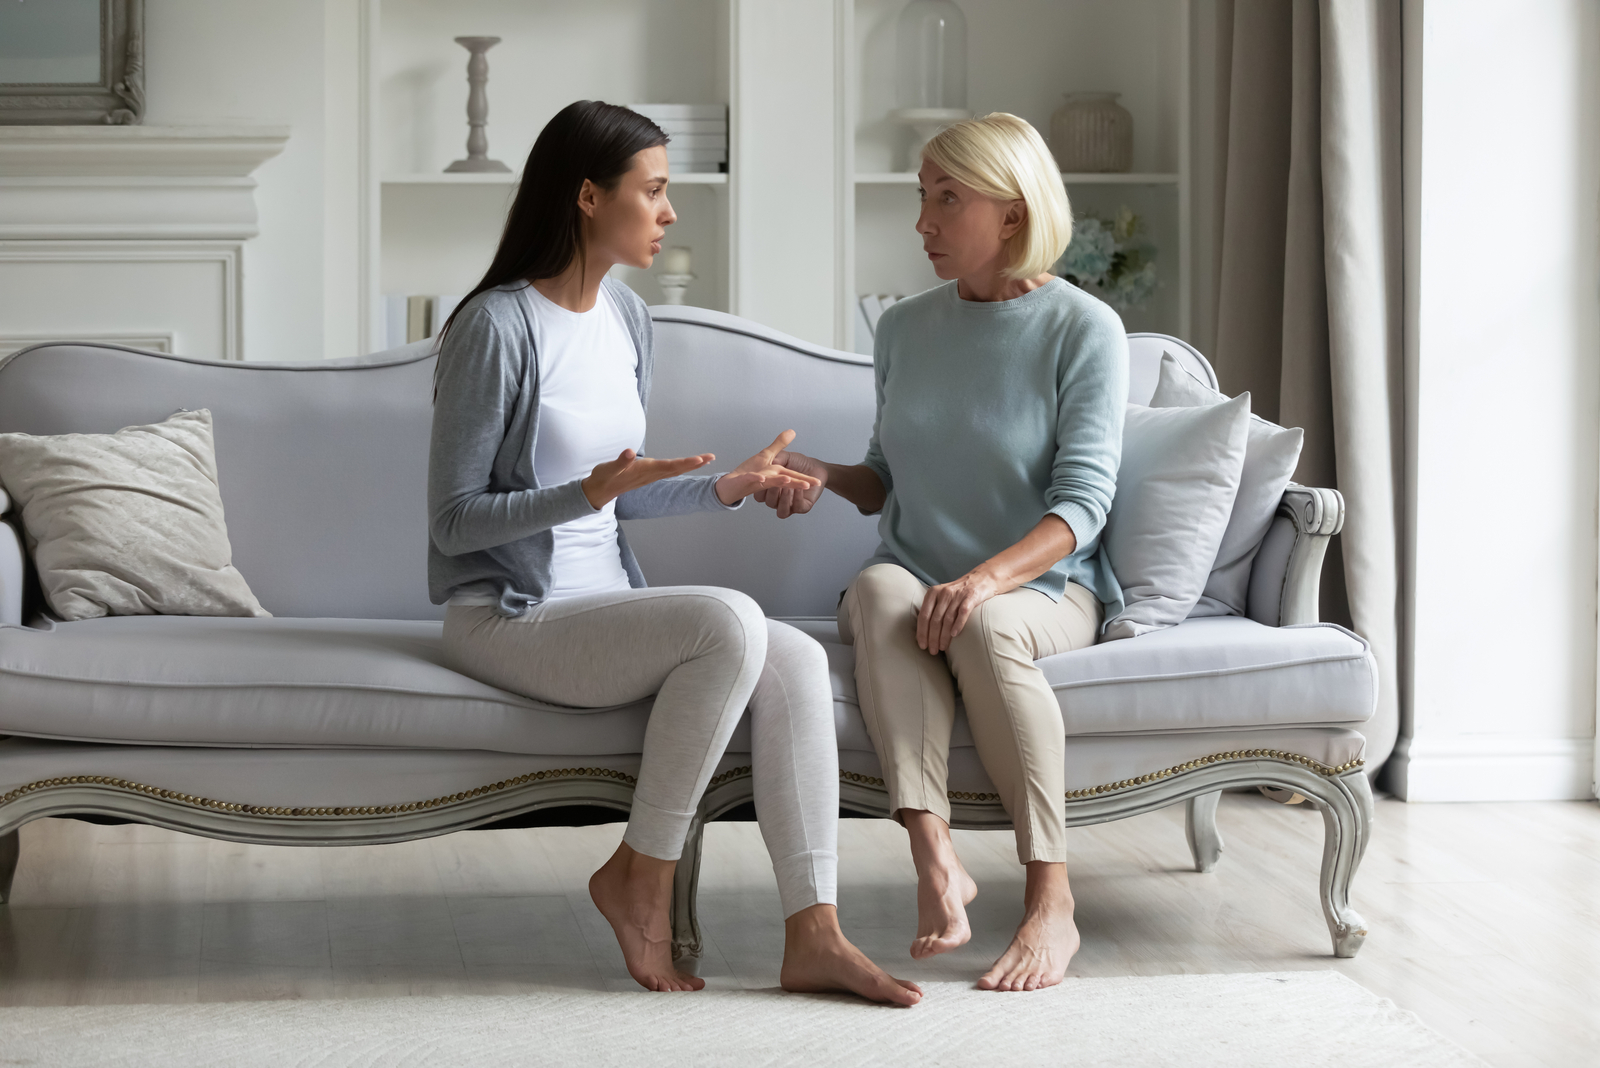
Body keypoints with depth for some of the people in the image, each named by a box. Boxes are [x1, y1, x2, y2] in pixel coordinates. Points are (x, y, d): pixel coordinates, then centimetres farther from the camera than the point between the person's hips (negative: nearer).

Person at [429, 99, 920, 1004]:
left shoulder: (626, 317, 11)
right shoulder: (499, 327, -13)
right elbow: (455, 522, -14)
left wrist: (726, 487, 10)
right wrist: (588, 491, -27)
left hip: (606, 604, 7)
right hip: (509, 618, -7)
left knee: (797, 660, -17)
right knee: (729, 620, -30)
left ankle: (814, 937, -19)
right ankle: (641, 876, -13)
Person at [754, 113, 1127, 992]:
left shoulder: (1083, 329, -3)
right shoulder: (904, 328, 12)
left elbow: (1083, 500, -12)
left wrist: (986, 578, -29)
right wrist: (825, 479, -2)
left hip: (1042, 588, -3)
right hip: (914, 576, 3)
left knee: (986, 627, -38)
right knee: (881, 591, -33)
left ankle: (1051, 899, -34)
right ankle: (934, 859, -44)